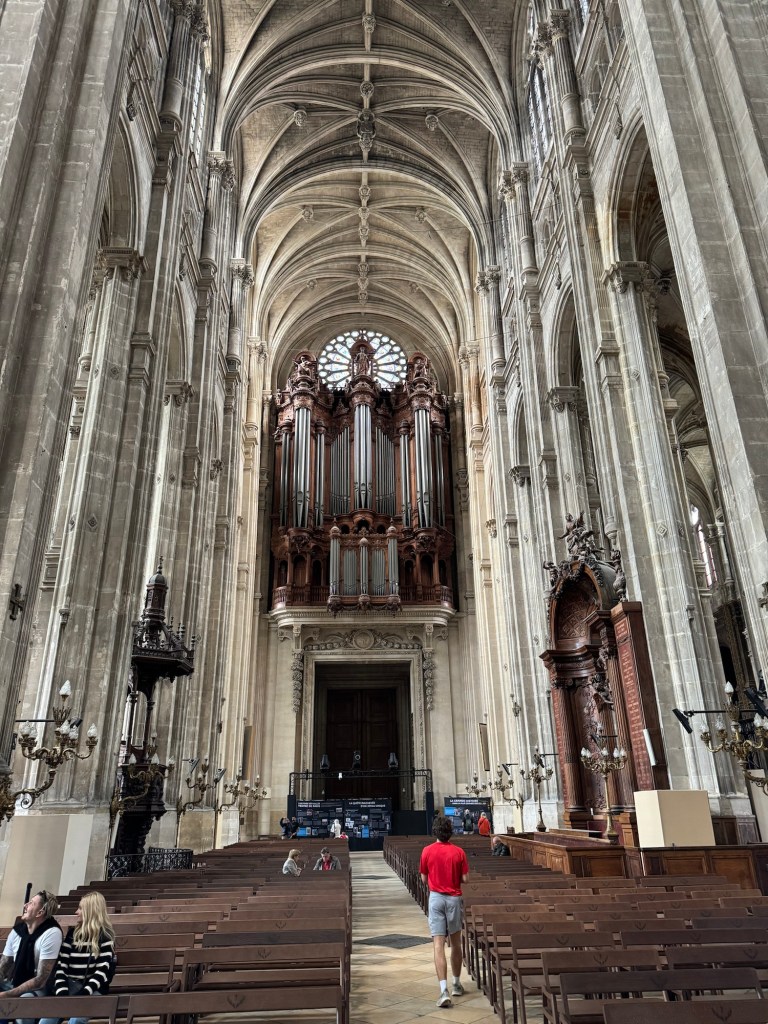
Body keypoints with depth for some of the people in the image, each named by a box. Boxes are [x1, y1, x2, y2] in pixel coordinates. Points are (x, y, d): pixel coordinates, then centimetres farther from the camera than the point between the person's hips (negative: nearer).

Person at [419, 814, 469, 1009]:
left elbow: (424, 879, 1)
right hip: (454, 898, 2)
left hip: (436, 897, -1)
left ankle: (444, 991, -11)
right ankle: (456, 984, 31)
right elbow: (465, 879, -2)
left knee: (438, 944, -3)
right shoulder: (458, 852, -5)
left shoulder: (427, 851, -6)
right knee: (456, 943, 18)